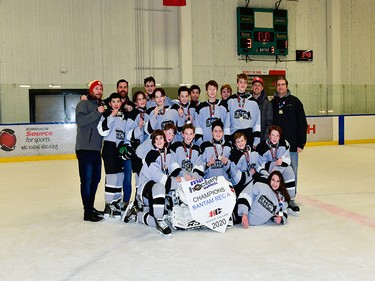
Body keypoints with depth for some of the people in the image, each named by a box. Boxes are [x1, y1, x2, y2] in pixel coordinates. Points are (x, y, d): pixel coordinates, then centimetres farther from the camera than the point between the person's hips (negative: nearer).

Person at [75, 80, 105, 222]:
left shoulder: (101, 106, 20)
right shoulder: (83, 104, -3)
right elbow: (80, 120, -19)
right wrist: (97, 112, -21)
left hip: (96, 149, 8)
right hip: (85, 148, -8)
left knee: (96, 179, 12)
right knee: (87, 180, -7)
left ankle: (91, 207, 24)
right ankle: (87, 212, -5)